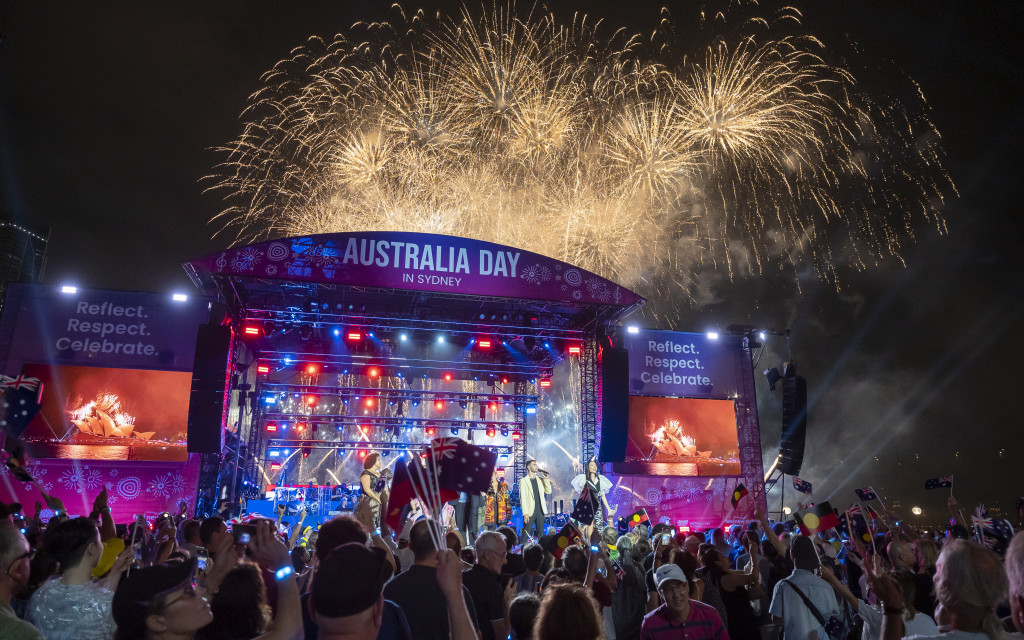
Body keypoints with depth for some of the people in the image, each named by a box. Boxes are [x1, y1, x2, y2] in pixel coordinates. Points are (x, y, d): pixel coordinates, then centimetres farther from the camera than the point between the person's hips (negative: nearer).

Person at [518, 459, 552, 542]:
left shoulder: (540, 479, 14)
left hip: (540, 511, 5)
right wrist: (525, 513, -14)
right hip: (530, 512, -5)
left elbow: (548, 491, 9)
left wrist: (546, 479, -2)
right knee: (526, 535, -5)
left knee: (541, 535, 8)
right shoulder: (523, 481, -1)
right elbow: (522, 498, -6)